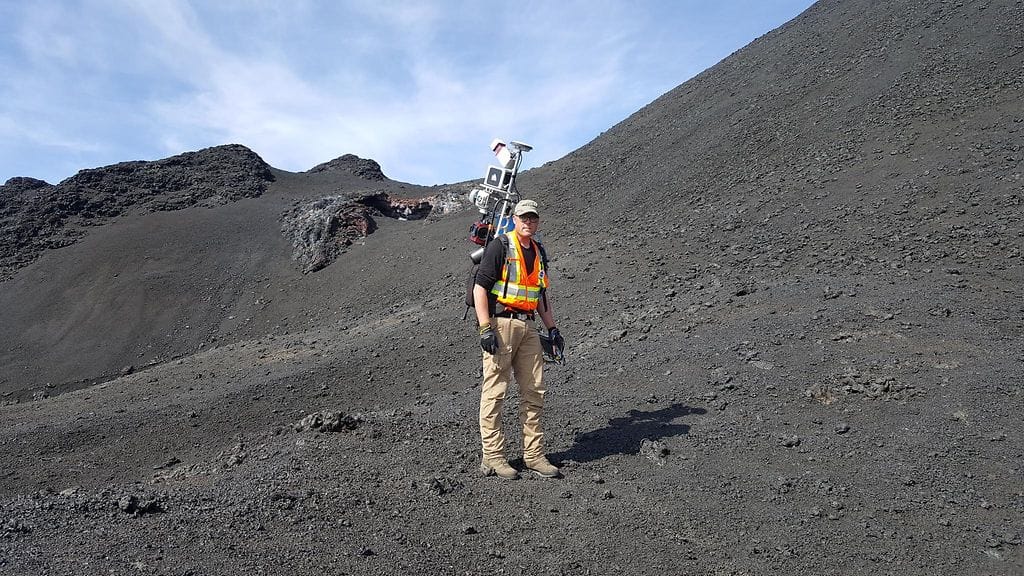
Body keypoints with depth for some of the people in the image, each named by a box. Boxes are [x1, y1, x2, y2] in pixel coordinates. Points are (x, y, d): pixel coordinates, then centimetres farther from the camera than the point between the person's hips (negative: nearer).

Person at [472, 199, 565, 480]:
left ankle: (534, 454, 18)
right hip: (500, 323, -7)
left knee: (535, 392, 8)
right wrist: (485, 328, -18)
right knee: (494, 392, -3)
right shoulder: (500, 246, -5)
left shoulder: (539, 252, 17)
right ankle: (492, 457, 5)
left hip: (528, 326, 8)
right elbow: (480, 288, -11)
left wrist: (552, 329, 16)